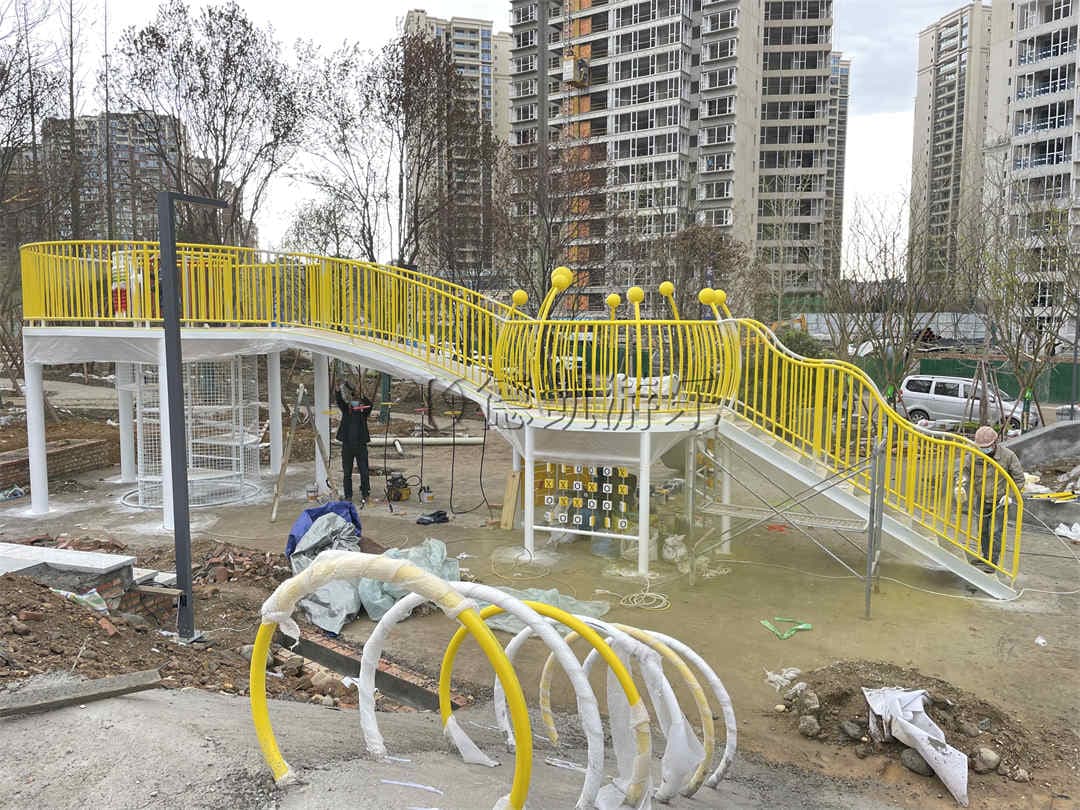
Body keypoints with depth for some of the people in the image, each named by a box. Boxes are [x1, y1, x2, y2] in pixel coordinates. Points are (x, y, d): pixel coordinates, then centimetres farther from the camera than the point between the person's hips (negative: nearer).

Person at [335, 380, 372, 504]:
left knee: (364, 472, 0)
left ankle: (365, 495, 12)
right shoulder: (346, 409, 6)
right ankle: (348, 496, 14)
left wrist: (362, 396, -36)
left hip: (361, 445, -1)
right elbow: (340, 402, -11)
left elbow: (369, 404, -17)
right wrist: (339, 391, -29)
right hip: (347, 446, 1)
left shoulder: (364, 410, 2)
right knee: (346, 473, 6)